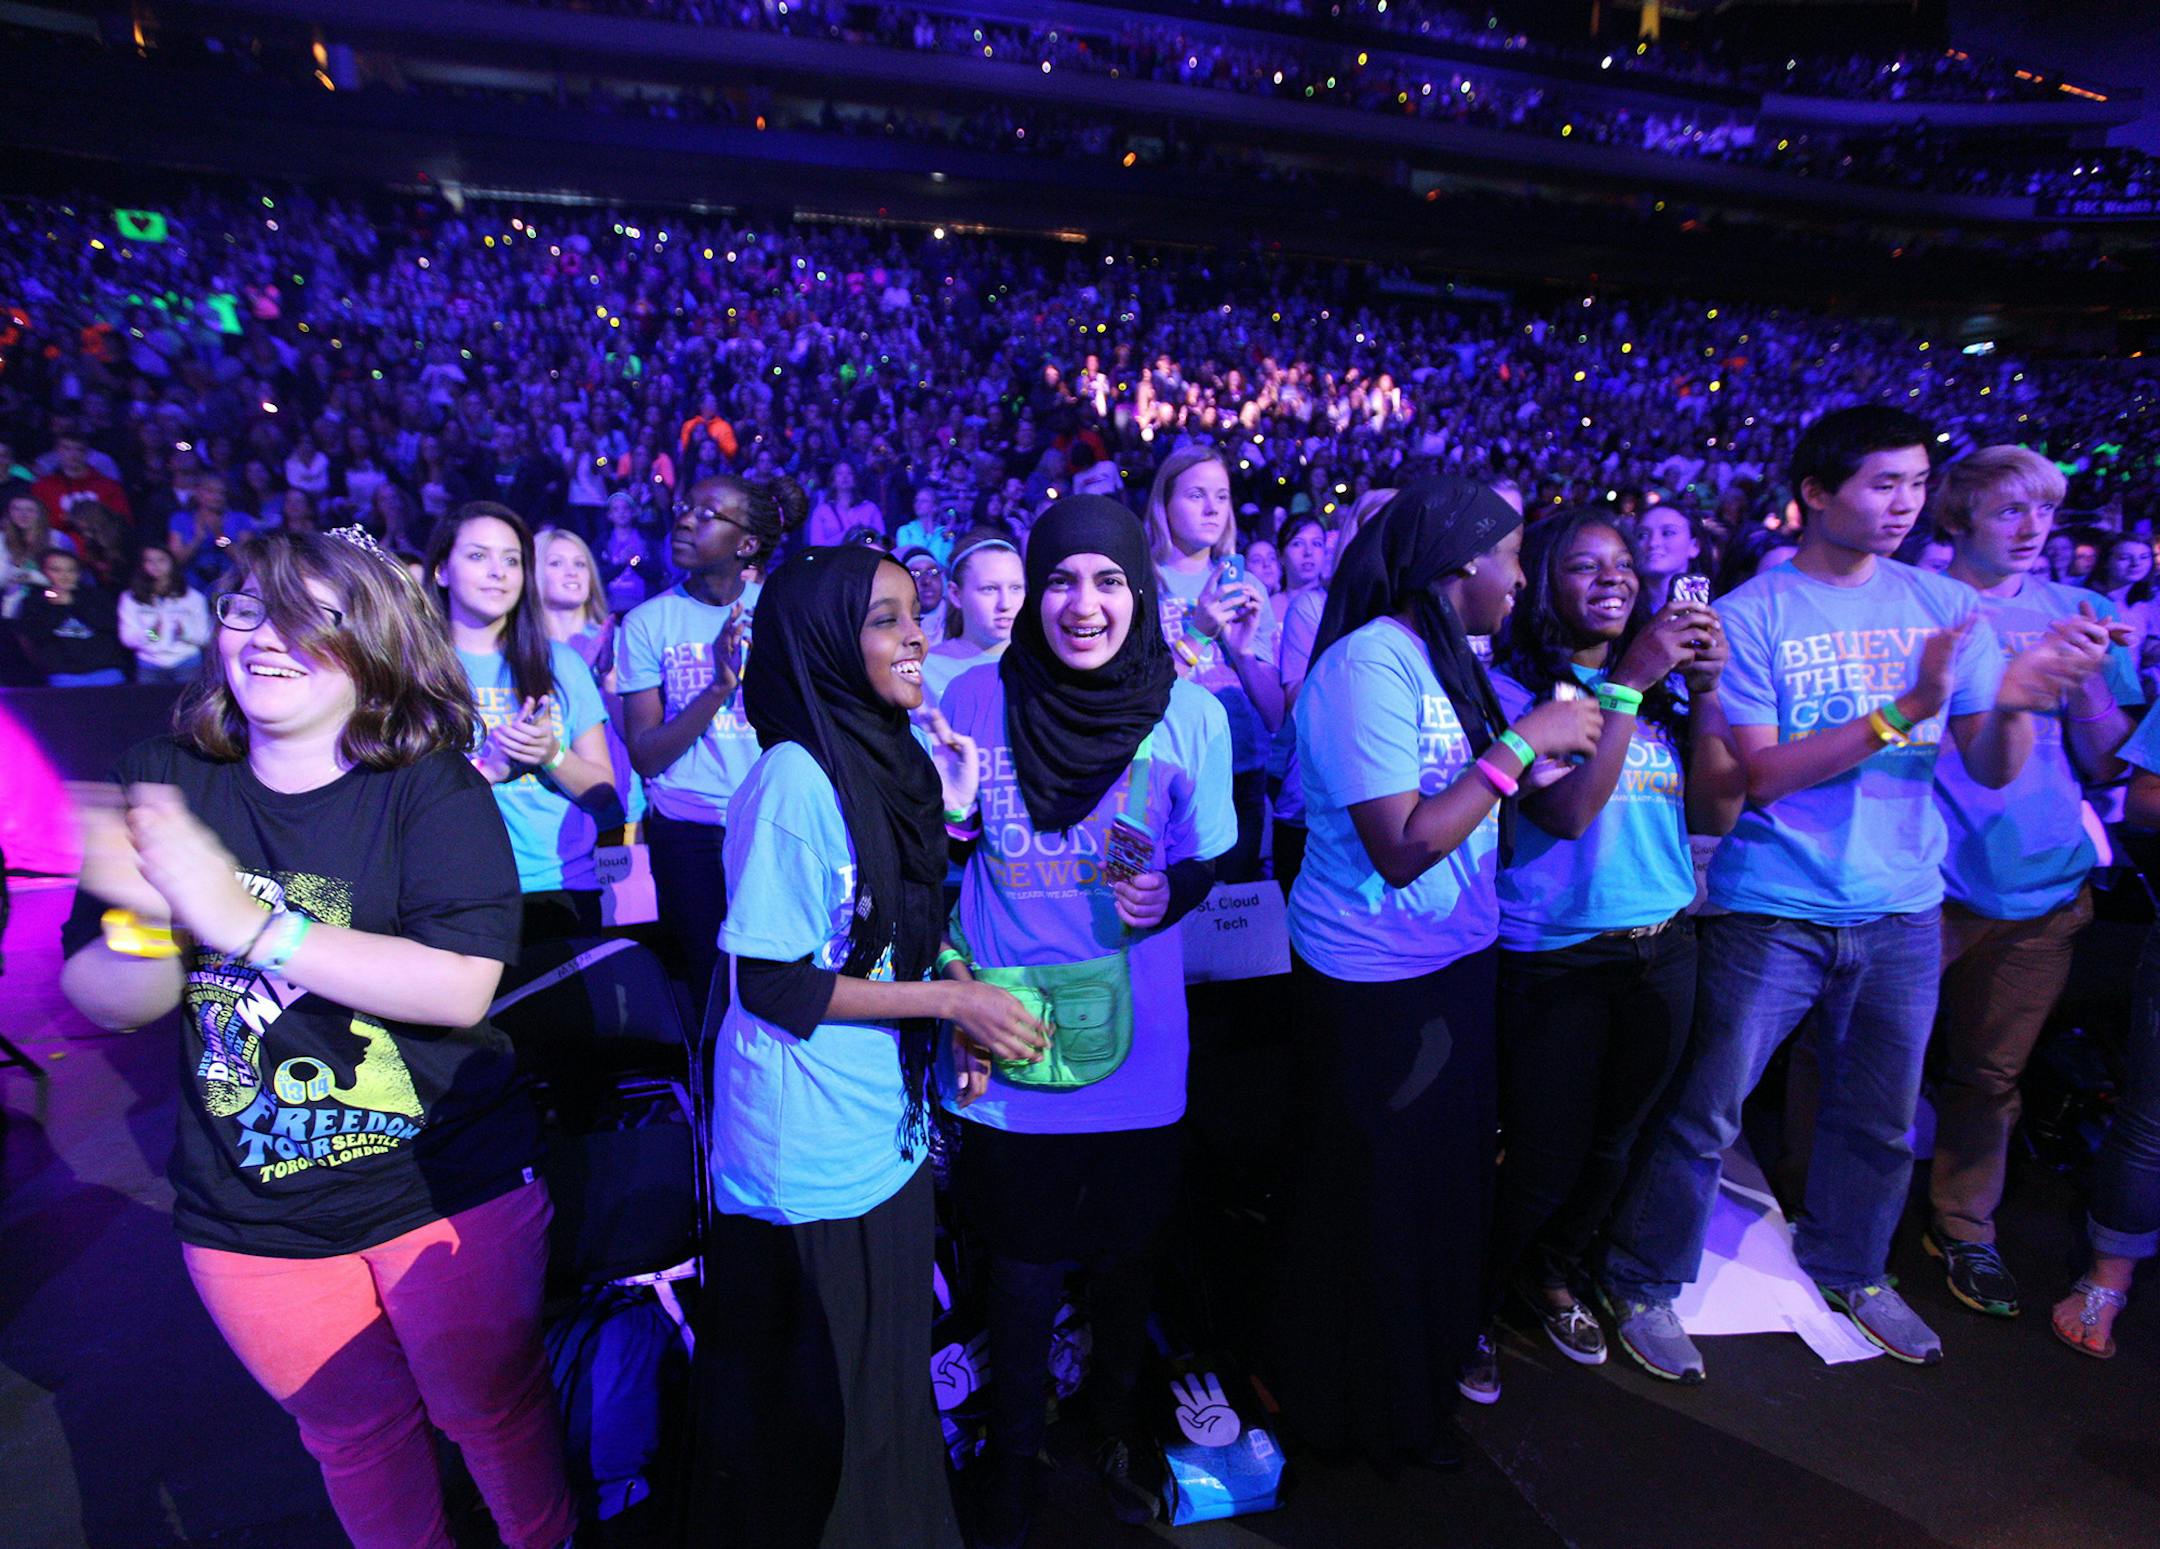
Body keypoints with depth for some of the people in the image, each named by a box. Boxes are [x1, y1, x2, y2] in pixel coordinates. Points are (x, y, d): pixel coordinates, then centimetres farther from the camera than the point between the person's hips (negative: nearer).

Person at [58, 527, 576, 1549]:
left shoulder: (433, 787, -15)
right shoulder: (166, 783, -4)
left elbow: (461, 986, -25)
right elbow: (103, 1005, -3)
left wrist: (244, 920, -29)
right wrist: (146, 921, -25)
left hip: (451, 1189, -3)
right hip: (249, 1220, 3)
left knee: (492, 1407, 18)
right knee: (353, 1433, 24)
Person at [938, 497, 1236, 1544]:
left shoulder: (1190, 713, -8)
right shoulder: (974, 700, -7)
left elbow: (1204, 859, 2)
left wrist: (1170, 891, -20)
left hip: (1137, 1053, 1)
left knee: (1126, 1253, 20)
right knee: (1022, 1262, 14)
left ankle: (1118, 1420, 51)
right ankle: (1012, 1453, 45)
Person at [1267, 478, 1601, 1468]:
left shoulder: (1448, 660, 7)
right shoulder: (1369, 664, -21)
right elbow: (1402, 850, -26)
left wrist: (1632, 678, 6)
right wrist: (1522, 744, -21)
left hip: (1454, 961, 9)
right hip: (1374, 983, -9)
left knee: (1443, 1175, 23)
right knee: (1374, 1201, 12)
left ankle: (1427, 1366, 49)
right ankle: (1360, 1415, 38)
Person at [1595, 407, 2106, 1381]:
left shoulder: (1943, 605, 4)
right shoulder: (1752, 614, -9)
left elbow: (1993, 772, 1)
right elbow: (1759, 777, -16)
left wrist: (2013, 704, -20)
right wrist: (1903, 710, -24)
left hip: (1903, 910, 5)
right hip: (1772, 910, -4)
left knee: (1880, 1117, 19)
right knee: (1704, 1112, 2)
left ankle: (1849, 1270, 44)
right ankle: (1642, 1284, 21)